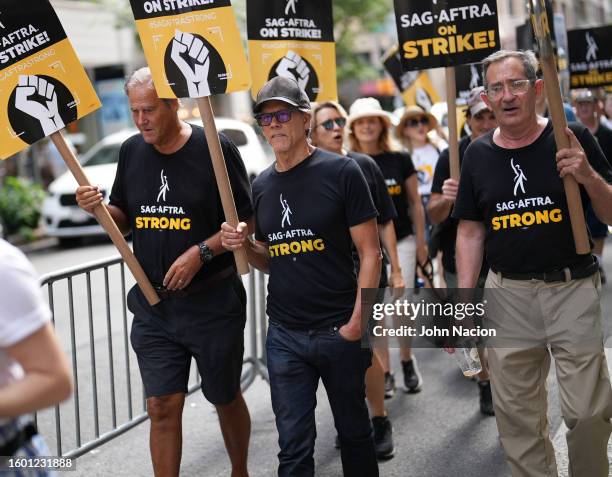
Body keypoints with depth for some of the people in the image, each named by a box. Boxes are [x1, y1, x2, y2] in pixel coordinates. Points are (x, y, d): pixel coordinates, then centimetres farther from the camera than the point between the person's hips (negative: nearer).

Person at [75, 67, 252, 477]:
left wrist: (201, 252, -20)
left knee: (226, 399, 14)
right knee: (162, 407, -1)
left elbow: (246, 221, -8)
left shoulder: (216, 149, -10)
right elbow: (125, 221, 14)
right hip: (153, 305, 3)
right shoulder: (131, 152, 5)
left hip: (212, 301, -3)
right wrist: (100, 209, -7)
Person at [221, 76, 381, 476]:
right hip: (284, 336, 4)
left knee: (354, 431, 13)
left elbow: (370, 252, -7)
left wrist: (357, 322, -13)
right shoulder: (261, 186, 8)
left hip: (339, 331, -3)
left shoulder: (341, 172, -7)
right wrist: (244, 245, -4)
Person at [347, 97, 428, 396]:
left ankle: (407, 361, 23)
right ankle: (385, 373, 11)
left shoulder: (400, 159, 0)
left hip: (401, 242, 0)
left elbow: (415, 203, 5)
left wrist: (420, 242, 5)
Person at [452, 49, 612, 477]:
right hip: (507, 295, 3)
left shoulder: (573, 140, -2)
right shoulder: (478, 154, 6)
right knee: (517, 417, 9)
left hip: (573, 289, -2)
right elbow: (470, 232, 11)